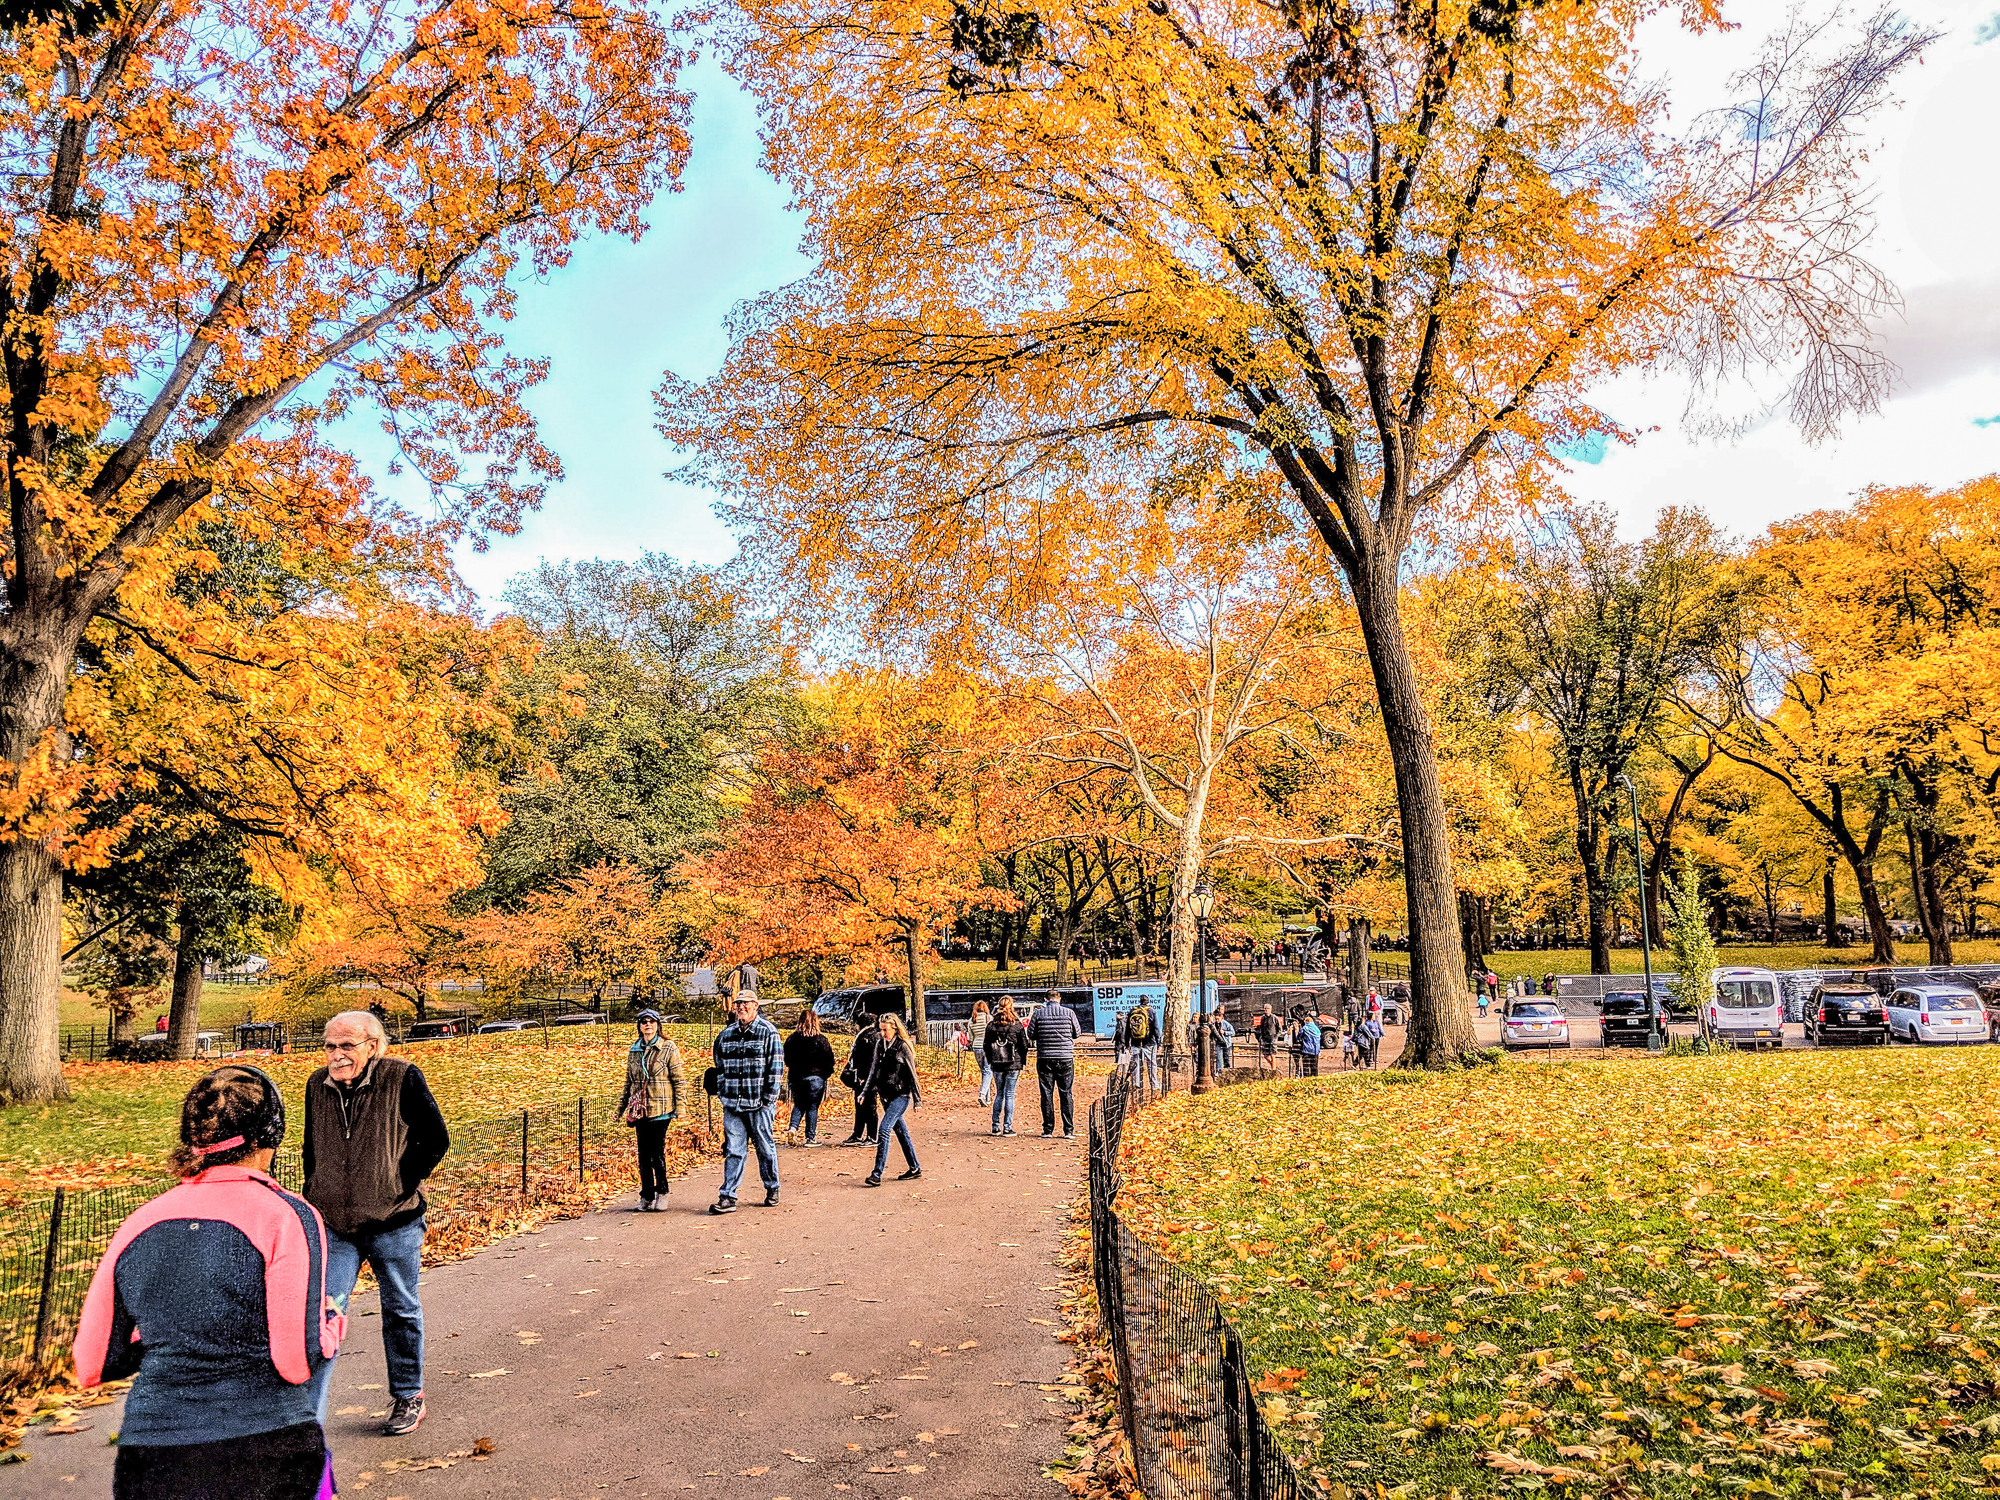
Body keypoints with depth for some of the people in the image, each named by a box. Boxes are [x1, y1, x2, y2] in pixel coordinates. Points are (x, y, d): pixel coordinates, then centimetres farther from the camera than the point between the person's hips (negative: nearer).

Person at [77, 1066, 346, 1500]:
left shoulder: (140, 1223, 3)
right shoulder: (287, 1216, -11)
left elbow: (92, 1367, 9)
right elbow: (300, 1362, -14)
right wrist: (331, 1320, 6)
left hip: (151, 1464, 4)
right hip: (269, 1460, -4)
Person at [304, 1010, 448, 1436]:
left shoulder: (403, 1078, -12)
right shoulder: (317, 1085, 1)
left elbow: (436, 1140, -8)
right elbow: (312, 1150, 16)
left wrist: (399, 1188, -10)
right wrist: (315, 1202, 10)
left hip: (394, 1225, -2)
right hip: (334, 1226, 3)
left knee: (401, 1313, 13)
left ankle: (408, 1397, 31)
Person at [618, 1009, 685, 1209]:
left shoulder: (668, 1048, -3)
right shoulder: (634, 1050, 11)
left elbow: (679, 1079, -4)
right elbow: (629, 1081, 20)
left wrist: (680, 1106, -9)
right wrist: (621, 1106, 17)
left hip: (660, 1109, -4)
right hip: (640, 1109, 4)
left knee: (657, 1152, -4)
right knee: (643, 1154, 7)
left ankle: (661, 1193, 10)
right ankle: (646, 1196, 16)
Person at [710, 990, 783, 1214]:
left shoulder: (768, 1032, -3)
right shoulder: (725, 1034, 10)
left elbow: (775, 1067, -5)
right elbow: (720, 1067, 19)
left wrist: (769, 1098, -8)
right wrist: (722, 1094, 11)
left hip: (759, 1104, -3)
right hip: (732, 1104, 3)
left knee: (765, 1148, 7)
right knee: (733, 1151, 2)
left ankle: (772, 1190, 23)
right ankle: (728, 1197, 4)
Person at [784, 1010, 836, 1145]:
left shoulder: (791, 1039, -1)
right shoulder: (820, 1039, -10)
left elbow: (787, 1060, 8)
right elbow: (830, 1060, -5)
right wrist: (827, 1072, 12)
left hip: (796, 1077, 3)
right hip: (816, 1077, -3)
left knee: (798, 1105, 19)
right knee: (812, 1107, 4)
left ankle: (793, 1127, -2)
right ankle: (811, 1137, 6)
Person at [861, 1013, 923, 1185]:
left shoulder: (903, 1047, -10)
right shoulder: (880, 1047, 8)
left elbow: (911, 1074, -7)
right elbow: (874, 1071, 17)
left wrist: (917, 1099, -6)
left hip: (901, 1096, -7)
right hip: (886, 1096, 7)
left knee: (884, 1130, -16)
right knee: (900, 1132, 14)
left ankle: (877, 1174, -16)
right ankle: (915, 1169, 25)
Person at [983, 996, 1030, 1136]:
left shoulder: (991, 1025, 1)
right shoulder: (1018, 1025, -5)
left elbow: (987, 1046, 6)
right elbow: (1024, 1045, -1)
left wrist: (990, 1062, 16)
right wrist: (1024, 1062, 10)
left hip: (997, 1066, 3)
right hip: (1013, 1065, -2)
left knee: (999, 1094, 13)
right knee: (1009, 1095, 2)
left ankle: (996, 1127, 13)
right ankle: (1007, 1128, 2)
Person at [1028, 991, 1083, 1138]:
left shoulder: (1039, 1014, -1)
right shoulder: (1069, 1013, -1)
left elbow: (1031, 1035, 3)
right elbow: (1077, 1033, 7)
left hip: (1044, 1059, 0)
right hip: (1065, 1058, 0)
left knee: (1046, 1094, 6)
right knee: (1067, 1094, 6)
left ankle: (1048, 1130, 8)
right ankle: (1069, 1130, 5)